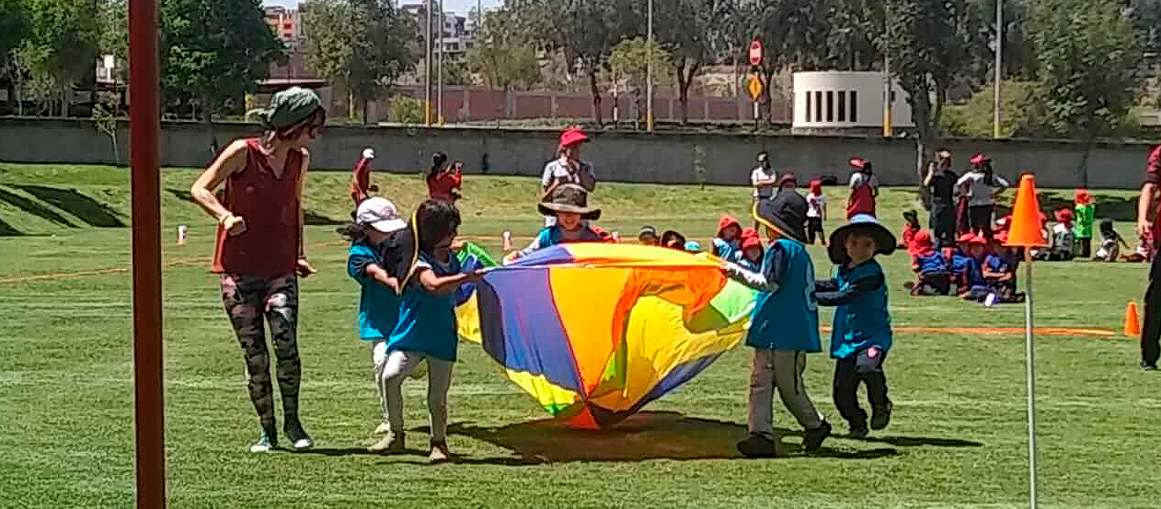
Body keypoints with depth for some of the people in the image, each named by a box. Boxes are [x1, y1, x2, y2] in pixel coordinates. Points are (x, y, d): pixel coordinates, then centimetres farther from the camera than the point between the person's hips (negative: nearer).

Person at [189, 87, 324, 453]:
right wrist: (226, 215, -24)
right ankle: (267, 430, 14)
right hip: (238, 271, -2)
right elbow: (199, 189, -6)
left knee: (286, 344, -17)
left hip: (281, 270, 2)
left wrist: (298, 255, 17)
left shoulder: (300, 160, 7)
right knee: (255, 356, 1)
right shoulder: (243, 152, -8)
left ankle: (292, 422, -1)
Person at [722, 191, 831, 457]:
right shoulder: (800, 251, 17)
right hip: (773, 332, 10)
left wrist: (737, 271, -14)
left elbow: (769, 283, -20)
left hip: (786, 333, -10)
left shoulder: (780, 248, -13)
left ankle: (815, 425, 19)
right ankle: (762, 435, -5)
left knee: (789, 386, 1)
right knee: (760, 381, 1)